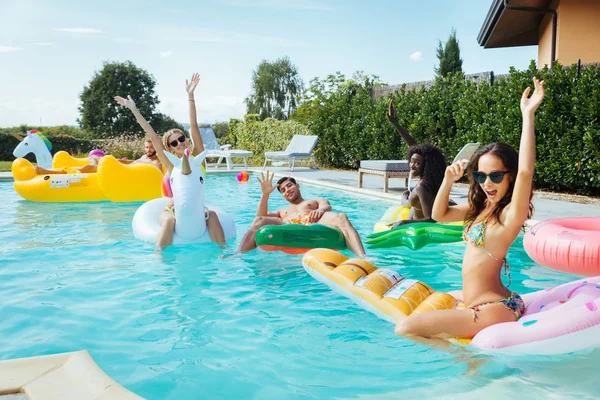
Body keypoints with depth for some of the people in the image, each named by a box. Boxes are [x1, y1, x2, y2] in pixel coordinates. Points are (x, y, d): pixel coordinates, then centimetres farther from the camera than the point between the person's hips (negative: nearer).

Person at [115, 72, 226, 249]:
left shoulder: (197, 157, -2)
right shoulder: (171, 164, -4)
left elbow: (194, 126, -10)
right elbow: (152, 135, -6)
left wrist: (190, 95, -16)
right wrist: (134, 109, -7)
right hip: (173, 210, -1)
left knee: (212, 215, -28)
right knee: (169, 220, -33)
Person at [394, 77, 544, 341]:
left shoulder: (510, 214, -17)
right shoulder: (481, 207, 8)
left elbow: (525, 171, -34)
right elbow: (439, 215, 17)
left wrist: (528, 114, -32)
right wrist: (449, 180, 1)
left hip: (493, 310, -10)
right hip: (476, 300, 10)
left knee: (405, 328, -19)